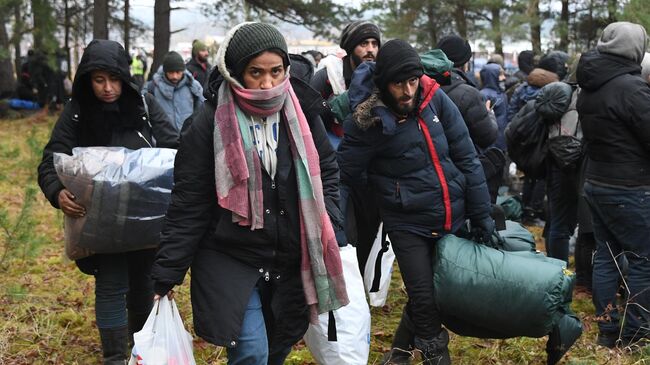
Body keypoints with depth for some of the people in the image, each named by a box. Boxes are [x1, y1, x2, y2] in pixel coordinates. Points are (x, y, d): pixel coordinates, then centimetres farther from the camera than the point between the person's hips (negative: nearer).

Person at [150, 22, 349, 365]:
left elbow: (326, 170, 10)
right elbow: (188, 204, -10)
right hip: (230, 260, -4)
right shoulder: (210, 123, -13)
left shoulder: (301, 113, -3)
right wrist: (166, 276, -8)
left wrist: (329, 231, -1)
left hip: (290, 262, 4)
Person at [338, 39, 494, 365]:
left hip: (453, 220, 4)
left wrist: (482, 216, 0)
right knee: (424, 298, -4)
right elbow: (343, 176, -9)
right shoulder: (367, 120, -15)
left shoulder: (435, 99, -6)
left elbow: (466, 158, -1)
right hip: (408, 225, -4)